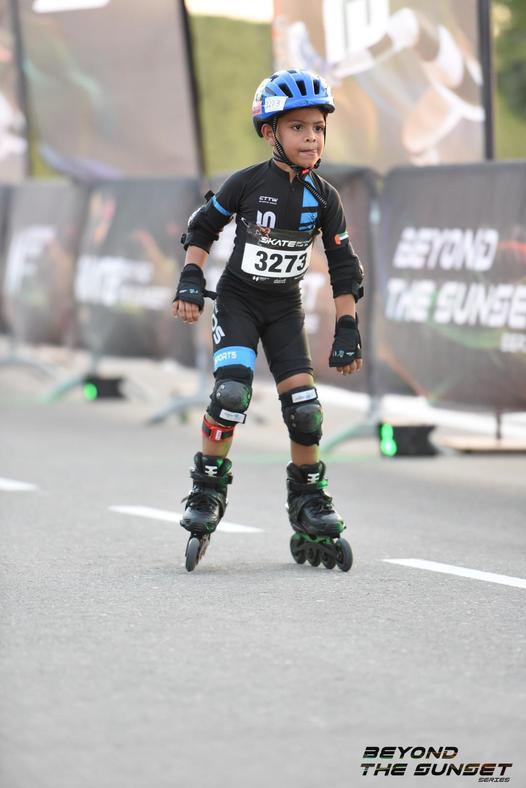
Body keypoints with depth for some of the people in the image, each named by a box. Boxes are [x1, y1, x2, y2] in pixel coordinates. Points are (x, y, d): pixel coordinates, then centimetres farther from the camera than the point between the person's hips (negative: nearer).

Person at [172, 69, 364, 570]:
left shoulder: (323, 198, -5)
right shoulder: (247, 184, -12)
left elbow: (343, 268, 2)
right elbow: (201, 227, 1)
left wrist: (347, 330, -1)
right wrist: (190, 280, -9)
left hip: (285, 307, 3)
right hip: (237, 298, -3)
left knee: (303, 403, -8)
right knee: (232, 389, -23)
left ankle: (308, 494, 12)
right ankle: (208, 488, -9)